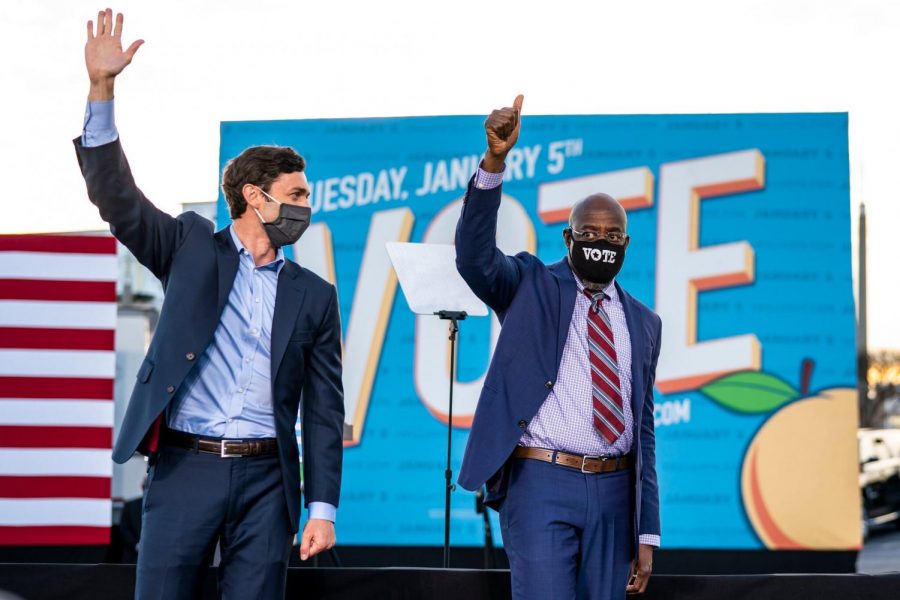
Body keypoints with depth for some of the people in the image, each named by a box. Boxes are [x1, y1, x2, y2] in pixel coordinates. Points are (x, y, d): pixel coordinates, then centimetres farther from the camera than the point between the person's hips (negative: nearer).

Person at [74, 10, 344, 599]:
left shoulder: (314, 296, 13)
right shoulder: (192, 247, 9)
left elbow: (324, 408, 11)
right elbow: (117, 197, -3)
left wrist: (323, 508, 3)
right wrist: (102, 88, -14)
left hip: (267, 477, 2)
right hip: (184, 466, -2)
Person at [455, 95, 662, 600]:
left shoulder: (643, 323, 14)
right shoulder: (531, 287, 5)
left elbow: (644, 429, 15)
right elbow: (475, 256, -16)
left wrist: (647, 533, 10)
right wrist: (495, 160, -29)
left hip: (613, 491, 4)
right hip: (541, 484, -4)